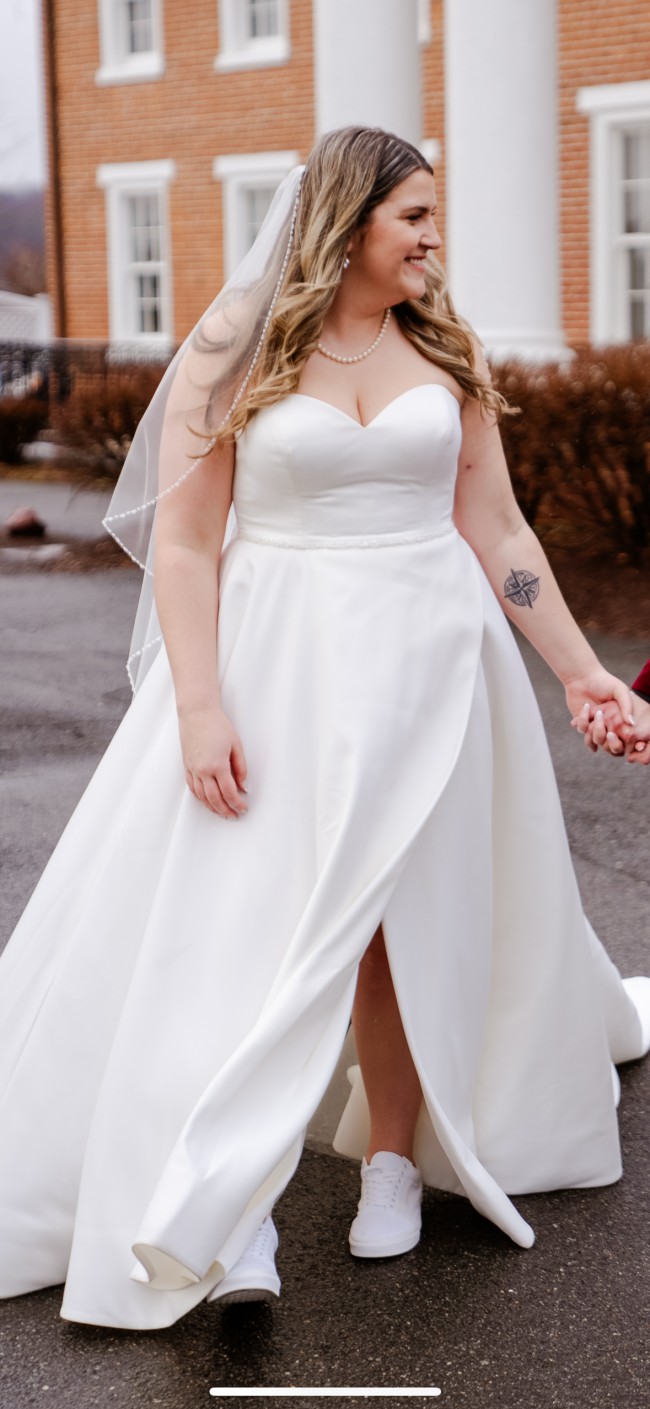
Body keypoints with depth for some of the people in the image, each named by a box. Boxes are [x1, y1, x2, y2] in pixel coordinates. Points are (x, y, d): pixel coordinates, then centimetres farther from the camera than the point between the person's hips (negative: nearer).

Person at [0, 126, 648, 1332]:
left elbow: (498, 532, 11)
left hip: (427, 663, 3)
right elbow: (184, 544, -7)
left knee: (403, 920, 6)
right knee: (250, 923, -7)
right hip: (276, 665, -2)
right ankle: (235, 1215, -5)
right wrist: (199, 708, -16)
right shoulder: (233, 352, -3)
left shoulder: (446, 352, 7)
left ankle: (394, 1159, 23)